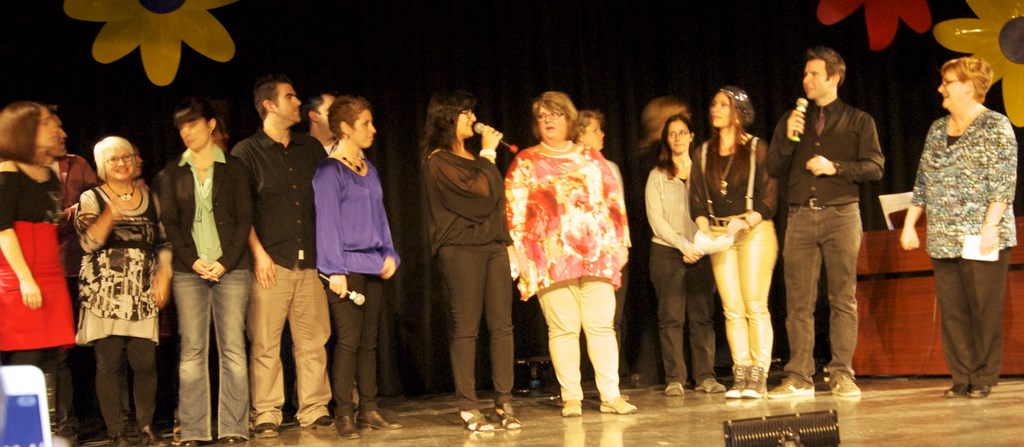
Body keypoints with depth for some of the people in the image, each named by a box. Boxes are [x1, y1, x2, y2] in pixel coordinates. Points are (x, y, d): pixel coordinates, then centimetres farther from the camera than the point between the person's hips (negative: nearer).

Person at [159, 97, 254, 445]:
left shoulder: (233, 167, 8)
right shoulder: (173, 172, 12)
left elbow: (244, 218, 3)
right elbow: (169, 222, 6)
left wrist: (226, 261, -9)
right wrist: (192, 260, -8)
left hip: (231, 268, -1)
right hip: (189, 270, 1)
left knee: (233, 348, -4)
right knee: (192, 351, -2)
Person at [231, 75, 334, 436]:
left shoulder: (311, 148, 15)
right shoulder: (247, 152, 2)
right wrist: (259, 253, -10)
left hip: (310, 261, 4)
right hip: (271, 262, -4)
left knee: (313, 341, 3)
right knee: (265, 344, -2)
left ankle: (314, 410, 10)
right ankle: (266, 414, 5)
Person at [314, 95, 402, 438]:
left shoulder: (369, 170, 16)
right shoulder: (329, 171, -7)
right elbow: (327, 222, -10)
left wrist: (389, 254, 8)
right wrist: (335, 271, -14)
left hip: (373, 268, 7)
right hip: (347, 267, -7)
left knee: (369, 341, 9)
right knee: (348, 341, -8)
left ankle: (369, 409, 14)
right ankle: (343, 414, -3)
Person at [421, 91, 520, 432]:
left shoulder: (471, 157, 20)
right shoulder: (439, 161, -6)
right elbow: (480, 193, -15)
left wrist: (507, 241, 14)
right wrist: (488, 154, -3)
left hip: (493, 246, 7)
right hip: (461, 250, -7)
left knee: (502, 326, 2)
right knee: (466, 329, -5)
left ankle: (504, 403, 6)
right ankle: (467, 407, 0)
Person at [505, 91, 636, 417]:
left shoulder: (591, 158, 16)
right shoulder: (526, 162, 8)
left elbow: (614, 201, 16)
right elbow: (514, 212, 3)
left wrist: (620, 243, 10)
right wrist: (521, 256, -5)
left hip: (596, 255, 2)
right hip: (551, 259, -2)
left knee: (601, 326, 0)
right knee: (563, 329, -2)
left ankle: (610, 395, 4)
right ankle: (571, 398, 5)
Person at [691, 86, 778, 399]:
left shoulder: (757, 148, 0)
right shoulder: (704, 153, 14)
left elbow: (769, 197, -5)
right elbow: (697, 198, 11)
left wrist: (745, 222, -18)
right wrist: (703, 228, -6)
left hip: (755, 231, -4)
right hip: (718, 234, 4)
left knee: (755, 305, -9)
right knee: (732, 308, 1)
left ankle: (759, 376, -7)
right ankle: (740, 375, 2)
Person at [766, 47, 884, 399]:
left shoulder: (858, 121, 9)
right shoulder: (791, 121, 17)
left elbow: (875, 167, 1)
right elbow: (774, 169, 12)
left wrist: (835, 167, -11)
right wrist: (788, 139, -4)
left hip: (841, 214, -2)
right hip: (800, 215, 2)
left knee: (843, 298, -3)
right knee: (799, 301, -1)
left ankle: (842, 374, 1)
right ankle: (799, 376, 1)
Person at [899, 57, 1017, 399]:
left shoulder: (995, 126, -3)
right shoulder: (937, 129, 16)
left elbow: (1004, 182, -10)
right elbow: (922, 182, 19)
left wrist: (991, 226, -18)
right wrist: (909, 224, 13)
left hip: (981, 238, -6)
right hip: (943, 239, 6)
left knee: (985, 309, -3)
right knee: (952, 310, 4)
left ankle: (984, 379, 4)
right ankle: (962, 378, 9)